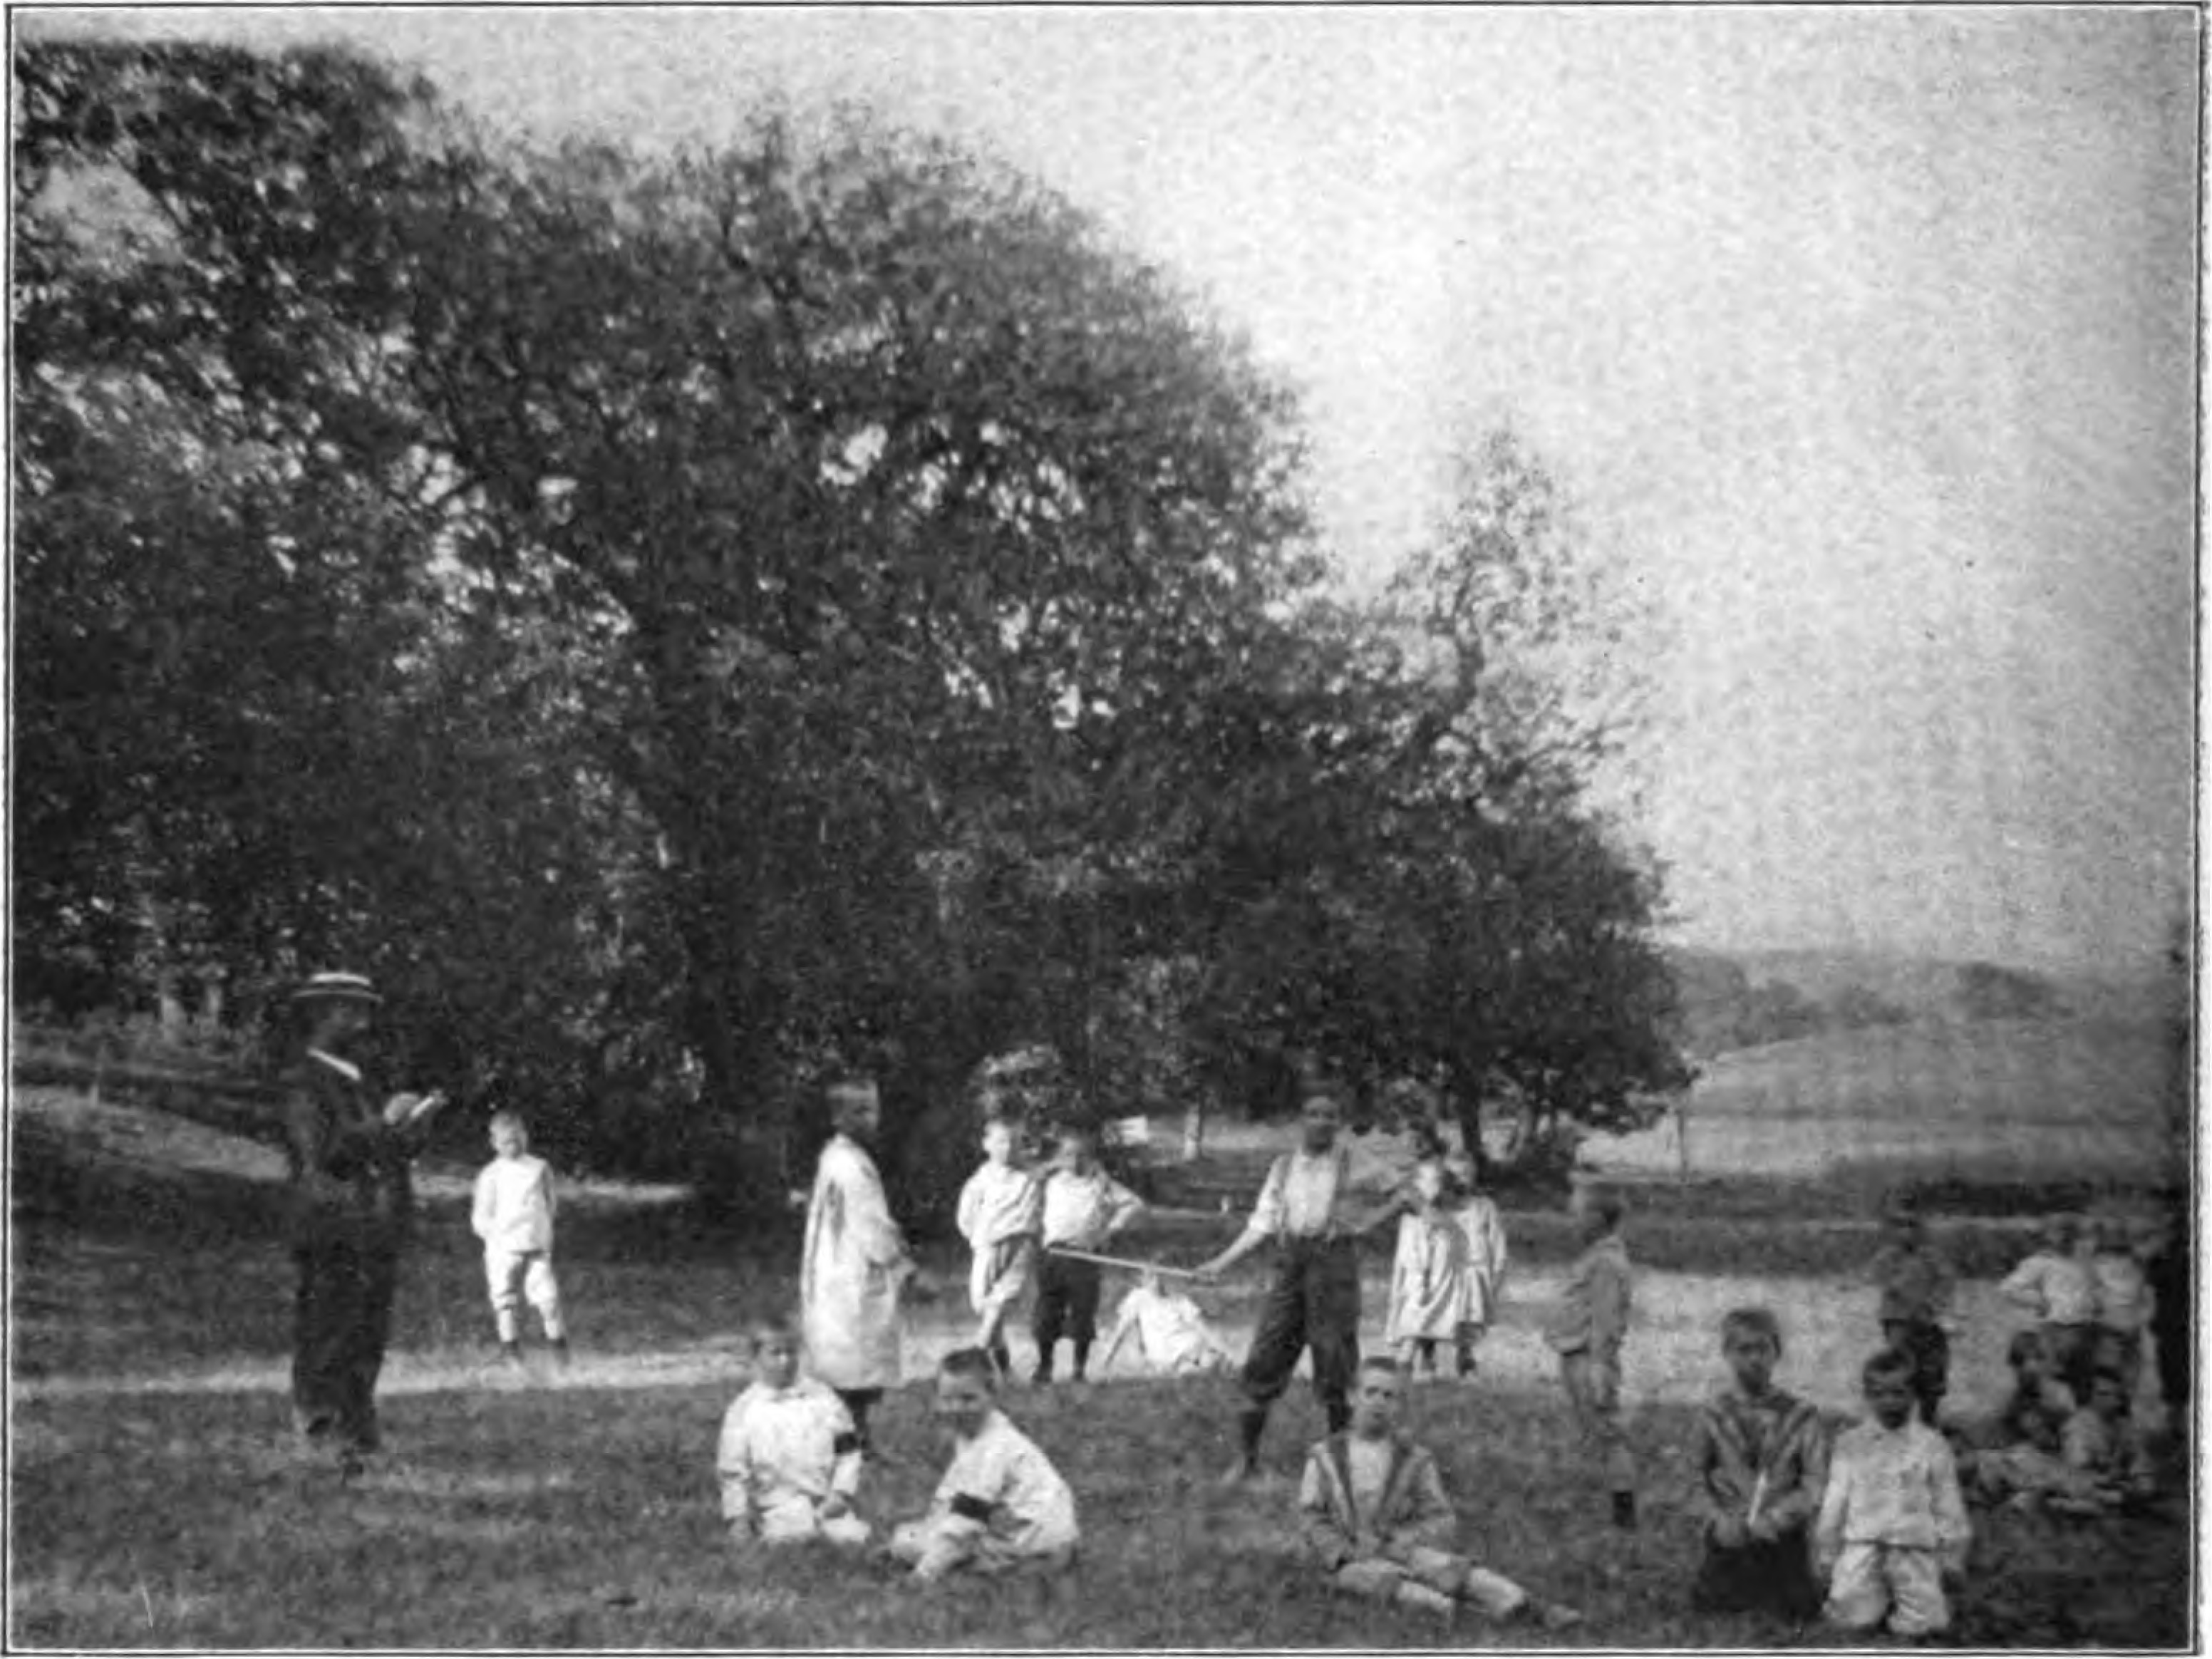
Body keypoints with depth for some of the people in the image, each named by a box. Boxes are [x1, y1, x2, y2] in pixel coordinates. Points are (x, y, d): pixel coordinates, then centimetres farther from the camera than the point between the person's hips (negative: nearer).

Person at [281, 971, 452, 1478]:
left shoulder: (354, 1083, 21)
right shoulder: (302, 1083, -6)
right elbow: (321, 1154, -19)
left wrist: (414, 1127, 4)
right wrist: (384, 1122, -18)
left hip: (374, 1238, 8)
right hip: (331, 1236, -8)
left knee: (368, 1347, 9)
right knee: (326, 1349, -6)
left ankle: (355, 1443, 15)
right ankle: (321, 1449, -3)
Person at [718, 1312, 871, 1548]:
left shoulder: (822, 1397, 8)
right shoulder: (744, 1409, 4)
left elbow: (847, 1449, 10)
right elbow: (732, 1469, 5)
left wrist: (841, 1492, -3)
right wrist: (738, 1517, -3)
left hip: (828, 1502, 2)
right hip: (779, 1508, -2)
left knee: (855, 1536, -22)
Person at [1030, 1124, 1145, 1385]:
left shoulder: (1102, 1183, 2)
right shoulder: (1052, 1180, 7)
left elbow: (1135, 1204, 7)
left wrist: (1111, 1229, 0)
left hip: (1085, 1257, -1)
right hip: (1054, 1254, 2)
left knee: (1082, 1319, 2)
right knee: (1046, 1317, 0)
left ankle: (1080, 1371, 14)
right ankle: (1044, 1368, 12)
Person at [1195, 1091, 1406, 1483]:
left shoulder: (1355, 1165, 1)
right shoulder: (1283, 1166, 11)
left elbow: (1401, 1195, 11)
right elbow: (1262, 1224, 12)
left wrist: (1365, 1223, -1)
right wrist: (1221, 1263, 7)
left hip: (1335, 1261, -3)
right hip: (1292, 1261, 3)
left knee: (1335, 1366, 0)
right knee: (1264, 1359, 0)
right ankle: (1247, 1456, 7)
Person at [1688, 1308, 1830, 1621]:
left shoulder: (1802, 1418, -2)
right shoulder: (1713, 1417, 3)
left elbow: (1817, 1486, -5)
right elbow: (1697, 1481, 4)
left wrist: (1772, 1520, -15)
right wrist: (1717, 1519, -13)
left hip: (1783, 1540, -1)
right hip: (1728, 1540, 1)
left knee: (1795, 1613, -8)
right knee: (1707, 1608, -6)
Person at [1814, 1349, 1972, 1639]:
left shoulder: (1932, 1444, 7)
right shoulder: (1850, 1443, 9)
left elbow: (1948, 1503, 11)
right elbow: (1834, 1499, 13)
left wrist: (1952, 1555, 9)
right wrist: (1826, 1551, 12)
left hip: (1914, 1545, -1)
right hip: (1862, 1542, 1)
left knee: (1918, 1624, -15)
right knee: (1853, 1618, -15)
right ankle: (1881, 1597, 17)